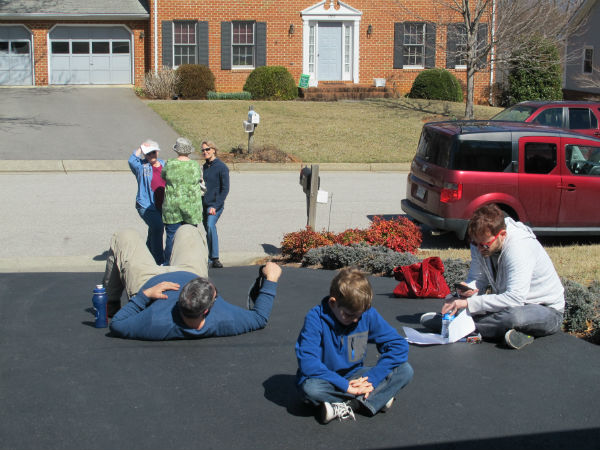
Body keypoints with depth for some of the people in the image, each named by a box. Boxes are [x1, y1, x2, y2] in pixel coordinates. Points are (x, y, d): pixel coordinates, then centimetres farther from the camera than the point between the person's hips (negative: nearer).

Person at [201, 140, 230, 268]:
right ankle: (211, 257, 20)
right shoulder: (204, 167, 12)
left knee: (210, 225, -25)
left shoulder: (221, 167, -7)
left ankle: (215, 258, -26)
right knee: (208, 229, 8)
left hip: (216, 204, -6)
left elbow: (225, 189, -10)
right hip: (204, 204, 7)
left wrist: (215, 206, -16)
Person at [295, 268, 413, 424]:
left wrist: (372, 378, -20)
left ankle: (345, 406, -23)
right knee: (310, 387, -39)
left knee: (405, 370, -15)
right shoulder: (316, 319, -19)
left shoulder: (368, 314, -10)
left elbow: (399, 345, -10)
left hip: (355, 376, 4)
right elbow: (308, 363, -28)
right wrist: (345, 385, -30)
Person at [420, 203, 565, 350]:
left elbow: (515, 298, -36)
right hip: (507, 303, 8)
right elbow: (478, 277, 3)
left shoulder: (520, 247, -30)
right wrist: (469, 289, -22)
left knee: (515, 317, -41)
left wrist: (468, 303, -35)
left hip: (546, 309, -7)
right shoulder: (480, 241, -7)